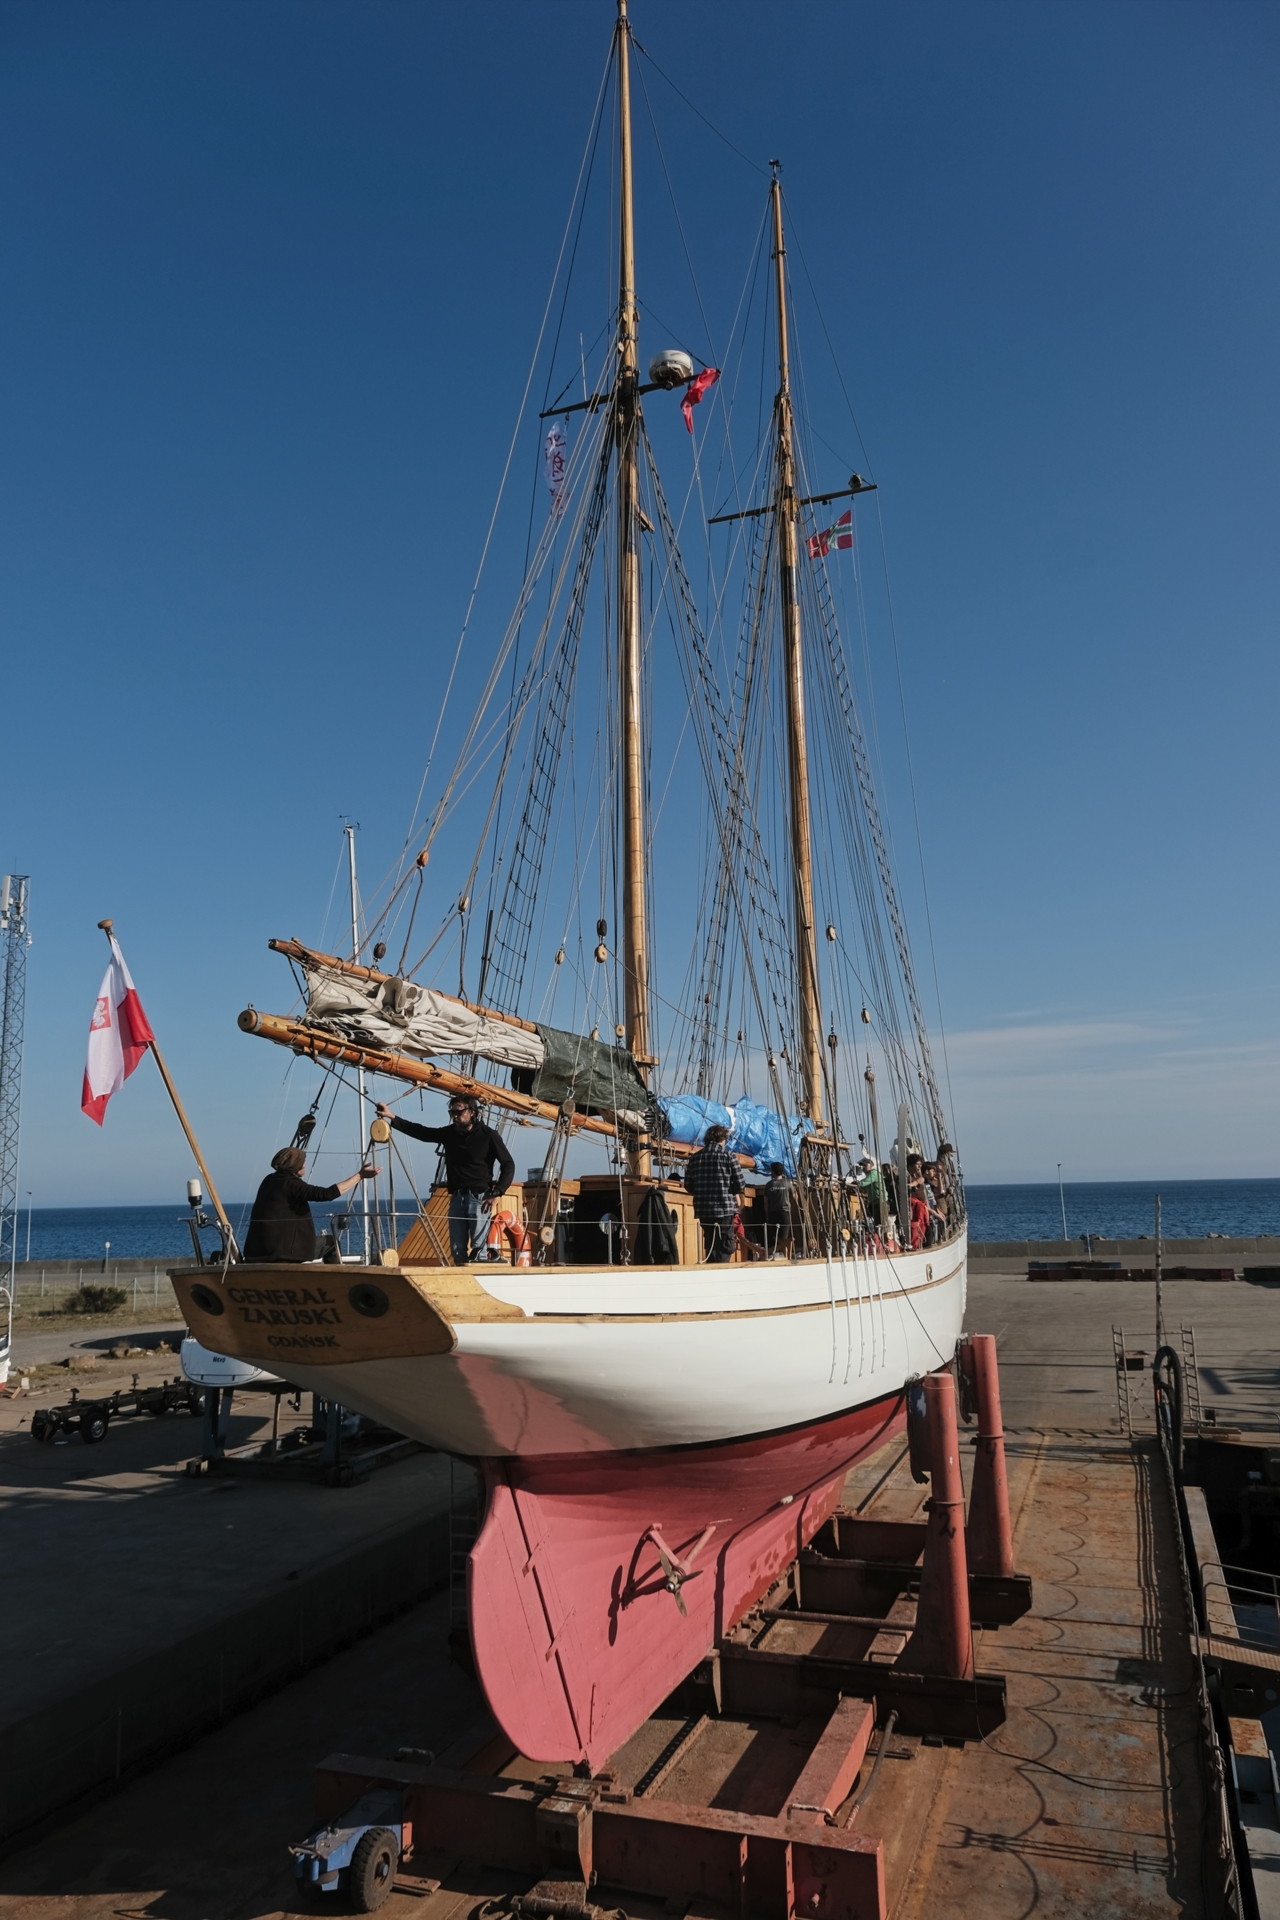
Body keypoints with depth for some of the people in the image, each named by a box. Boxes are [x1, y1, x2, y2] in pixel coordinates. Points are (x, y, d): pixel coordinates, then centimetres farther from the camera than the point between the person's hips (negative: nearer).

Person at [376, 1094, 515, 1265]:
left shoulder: (488, 1135, -5)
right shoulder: (449, 1133, 9)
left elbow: (508, 1165, -3)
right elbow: (421, 1132, 8)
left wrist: (496, 1193, -11)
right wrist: (392, 1117, 1)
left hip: (479, 1198, -5)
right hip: (456, 1198, 5)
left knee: (478, 1250, -9)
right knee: (457, 1251, 4)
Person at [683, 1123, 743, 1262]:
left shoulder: (696, 1157, 9)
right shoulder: (727, 1155, -3)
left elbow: (688, 1186, 9)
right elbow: (738, 1183, -5)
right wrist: (737, 1198, 15)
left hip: (703, 1209, 4)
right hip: (725, 1207, -4)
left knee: (710, 1245, 15)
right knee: (725, 1246, 0)